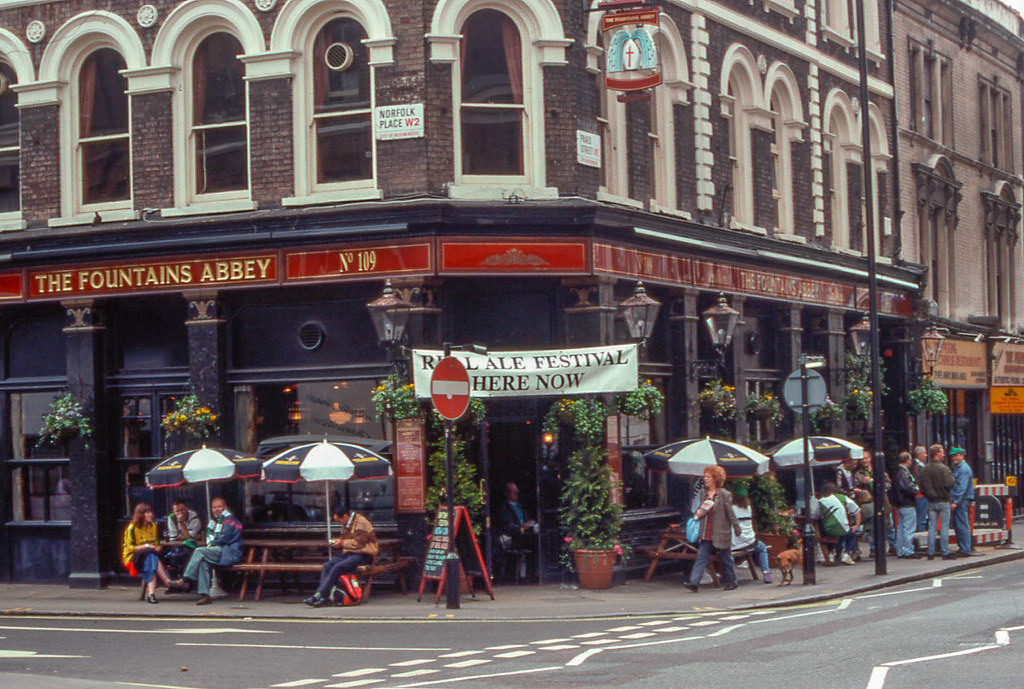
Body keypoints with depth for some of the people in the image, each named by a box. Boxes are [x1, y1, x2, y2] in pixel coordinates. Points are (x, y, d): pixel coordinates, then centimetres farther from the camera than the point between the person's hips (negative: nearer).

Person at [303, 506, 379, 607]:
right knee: (327, 566, -12)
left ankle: (319, 595, -27)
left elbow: (359, 543, -17)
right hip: (349, 553, 9)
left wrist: (342, 543, -12)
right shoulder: (347, 524, 17)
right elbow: (344, 539, 28)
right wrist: (337, 541, 5)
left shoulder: (361, 523, -11)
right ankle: (324, 597, -23)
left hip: (363, 554, -9)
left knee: (337, 567, -28)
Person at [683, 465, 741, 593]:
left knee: (725, 558, 8)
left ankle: (730, 582, 24)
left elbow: (730, 513, -4)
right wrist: (699, 513, 2)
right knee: (701, 557, -4)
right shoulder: (703, 493, 9)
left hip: (720, 534, -5)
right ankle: (694, 582, -11)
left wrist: (737, 528, -1)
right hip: (706, 534, 5)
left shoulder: (724, 495, -9)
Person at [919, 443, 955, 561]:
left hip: (931, 502, 5)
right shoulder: (943, 468, -13)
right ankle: (945, 553, -1)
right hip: (943, 501, -5)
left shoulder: (924, 469, 3)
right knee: (944, 527, 0)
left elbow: (922, 486, 5)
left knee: (931, 527, 7)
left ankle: (931, 553, 6)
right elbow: (949, 484, -17)